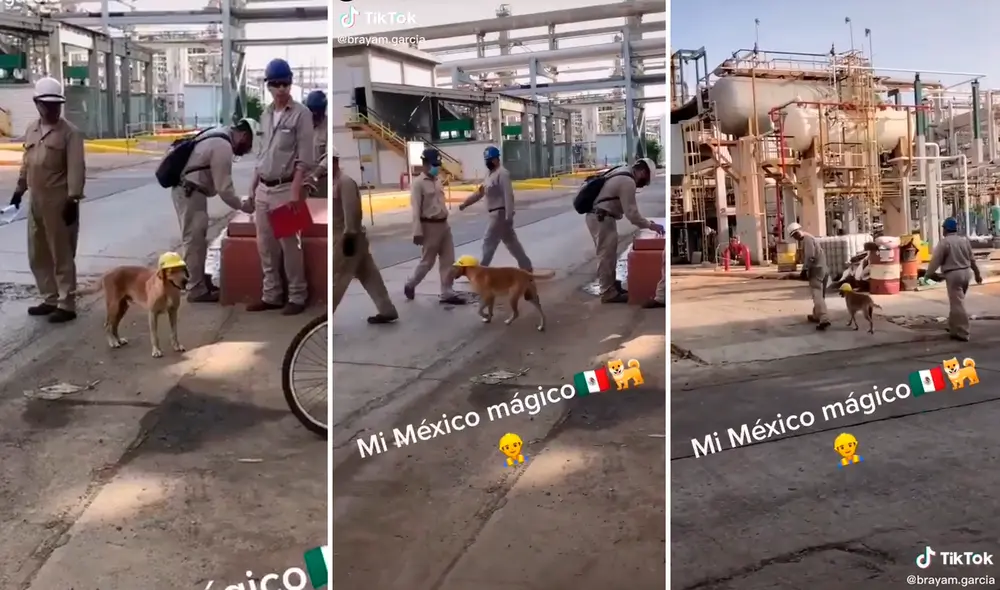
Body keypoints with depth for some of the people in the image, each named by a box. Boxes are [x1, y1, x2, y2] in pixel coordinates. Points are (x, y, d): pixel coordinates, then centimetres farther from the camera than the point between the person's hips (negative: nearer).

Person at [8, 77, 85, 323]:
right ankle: (50, 299, 26)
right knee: (38, 255, 14)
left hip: (60, 202, -8)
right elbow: (26, 162, 21)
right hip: (35, 201, 8)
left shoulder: (70, 132, -9)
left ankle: (66, 305, 4)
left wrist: (73, 199, -21)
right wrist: (20, 189, 23)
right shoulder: (31, 129, 13)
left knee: (62, 255, -3)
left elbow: (76, 168, -15)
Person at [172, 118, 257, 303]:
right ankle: (197, 290, 0)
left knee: (197, 240, 17)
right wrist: (241, 205, -6)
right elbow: (223, 187, -18)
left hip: (189, 190, 11)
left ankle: (200, 281, 26)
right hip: (189, 192, -11)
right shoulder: (223, 146, -18)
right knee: (194, 242, -5)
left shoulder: (219, 138, 13)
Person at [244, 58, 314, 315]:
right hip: (263, 189, 7)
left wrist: (295, 192, -18)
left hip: (285, 189, -7)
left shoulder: (301, 113, -8)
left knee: (289, 245, -3)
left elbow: (304, 158, -12)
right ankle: (270, 295, 20)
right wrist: (252, 187, 17)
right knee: (265, 245, 10)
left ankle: (297, 296, 8)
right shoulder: (266, 114, 13)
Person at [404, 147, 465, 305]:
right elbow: (416, 209, -16)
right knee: (427, 261, 3)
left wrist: (444, 223, 18)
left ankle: (447, 293, 11)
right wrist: (417, 232, -21)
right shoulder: (418, 183, -12)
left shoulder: (437, 181, 12)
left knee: (448, 260, 5)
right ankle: (410, 285, 24)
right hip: (430, 226, -7)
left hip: (444, 224, 7)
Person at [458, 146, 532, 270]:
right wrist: (465, 203, 15)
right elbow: (479, 192, 21)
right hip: (496, 213, 10)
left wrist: (508, 217, -26)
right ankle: (526, 266, 21)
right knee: (511, 241, 14)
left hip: (500, 214, -10)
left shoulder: (502, 173, -15)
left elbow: (508, 196, -22)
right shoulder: (491, 174, 16)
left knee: (489, 242, -5)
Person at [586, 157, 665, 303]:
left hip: (601, 218, 11)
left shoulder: (623, 177, 17)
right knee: (606, 256, -6)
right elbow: (631, 212, -19)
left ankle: (611, 286, 26)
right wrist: (650, 225, -11)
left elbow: (628, 210, 22)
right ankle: (608, 293, -2)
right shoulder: (628, 182, -16)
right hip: (601, 219, -11)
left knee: (608, 255, 17)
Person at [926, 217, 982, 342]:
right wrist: (977, 273, 27)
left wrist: (929, 273, 3)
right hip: (965, 273, 8)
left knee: (958, 304, -7)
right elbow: (972, 259, 18)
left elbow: (935, 260, -11)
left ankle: (962, 333, -8)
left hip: (953, 275, -8)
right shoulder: (964, 240, 10)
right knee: (957, 302, 20)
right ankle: (953, 327, 30)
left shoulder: (944, 242, -12)